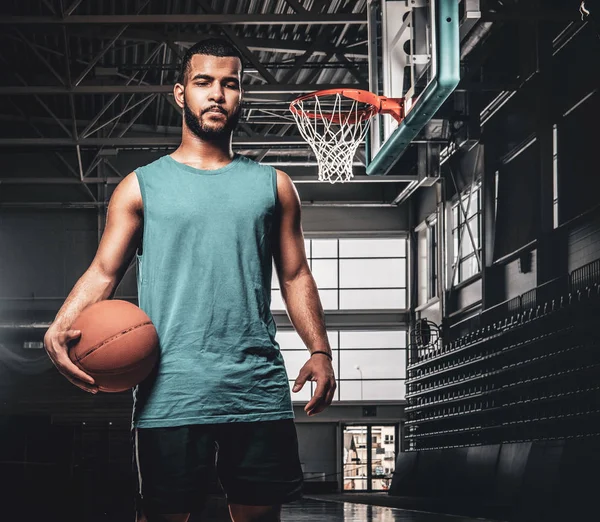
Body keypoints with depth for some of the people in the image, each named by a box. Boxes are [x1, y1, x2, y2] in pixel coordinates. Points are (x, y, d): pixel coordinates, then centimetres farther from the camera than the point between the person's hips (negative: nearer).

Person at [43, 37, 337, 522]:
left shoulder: (273, 185, 15)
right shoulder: (141, 186, 9)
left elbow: (295, 276, 16)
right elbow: (103, 272, 4)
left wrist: (320, 351, 2)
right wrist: (60, 328, -15)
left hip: (259, 390, 2)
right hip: (171, 392, -2)